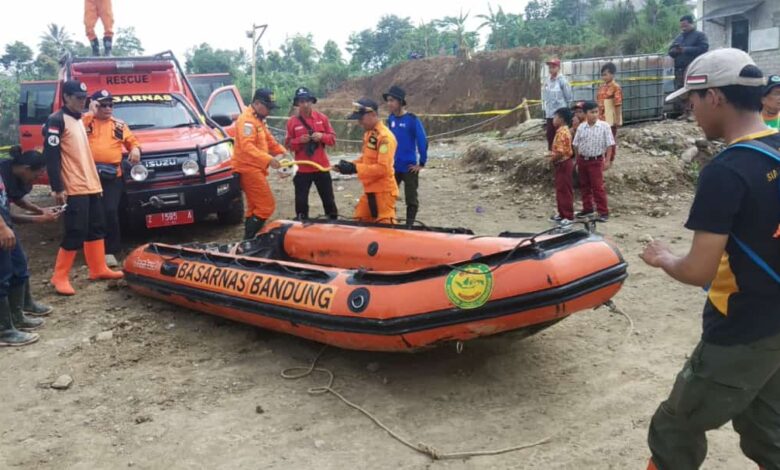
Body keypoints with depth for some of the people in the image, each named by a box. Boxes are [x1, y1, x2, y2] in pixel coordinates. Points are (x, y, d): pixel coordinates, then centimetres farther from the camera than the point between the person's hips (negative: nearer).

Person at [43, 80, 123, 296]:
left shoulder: (79, 120, 19)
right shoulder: (56, 121, -9)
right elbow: (51, 156, -15)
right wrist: (57, 188, -19)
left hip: (92, 185, 9)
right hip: (74, 189, -9)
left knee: (96, 228, 12)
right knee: (76, 233, -10)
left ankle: (98, 269, 22)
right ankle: (60, 277, -1)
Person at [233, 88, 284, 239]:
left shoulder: (258, 119, 18)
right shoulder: (247, 119, -16)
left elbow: (269, 140, 21)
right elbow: (247, 147, -28)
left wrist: (282, 152, 4)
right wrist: (268, 159, -36)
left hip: (254, 169, 11)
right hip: (249, 169, -11)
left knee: (255, 207, 15)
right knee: (267, 206, -12)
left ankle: (249, 240, 22)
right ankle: (248, 239, -9)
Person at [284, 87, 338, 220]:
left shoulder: (322, 118, 0)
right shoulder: (292, 121, -3)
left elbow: (333, 139, 2)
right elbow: (288, 144, 0)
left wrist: (322, 136, -17)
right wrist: (299, 140, -19)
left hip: (322, 167, 1)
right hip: (303, 168, -1)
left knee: (328, 199, 11)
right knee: (301, 201, 4)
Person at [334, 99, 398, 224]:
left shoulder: (385, 137, -20)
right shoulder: (368, 134, 9)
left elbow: (382, 168, -25)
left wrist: (355, 169, -24)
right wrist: (350, 165, 1)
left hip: (383, 191, -9)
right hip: (369, 190, 9)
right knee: (360, 222, 16)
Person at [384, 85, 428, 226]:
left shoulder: (412, 120, -14)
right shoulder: (391, 119, 3)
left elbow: (422, 142, -14)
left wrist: (421, 163, -11)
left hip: (409, 167, -6)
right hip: (393, 167, 6)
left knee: (411, 199, 6)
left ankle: (409, 226, 16)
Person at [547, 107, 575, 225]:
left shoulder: (561, 132, -21)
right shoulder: (564, 131, 12)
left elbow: (560, 152, -27)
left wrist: (552, 160, -13)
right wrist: (553, 153, 13)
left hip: (563, 164, -11)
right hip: (563, 163, 11)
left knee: (565, 191, -5)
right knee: (561, 190, 16)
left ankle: (568, 216, 0)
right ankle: (562, 213, 24)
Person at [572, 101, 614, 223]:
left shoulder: (604, 126, -9)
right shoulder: (581, 127, 0)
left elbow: (609, 145, -7)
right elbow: (576, 145, 8)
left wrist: (607, 160, -11)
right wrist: (578, 161, 9)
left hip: (596, 160, -4)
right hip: (582, 160, 4)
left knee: (598, 187, -4)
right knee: (584, 186, 14)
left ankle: (603, 212, 3)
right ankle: (587, 209, 27)